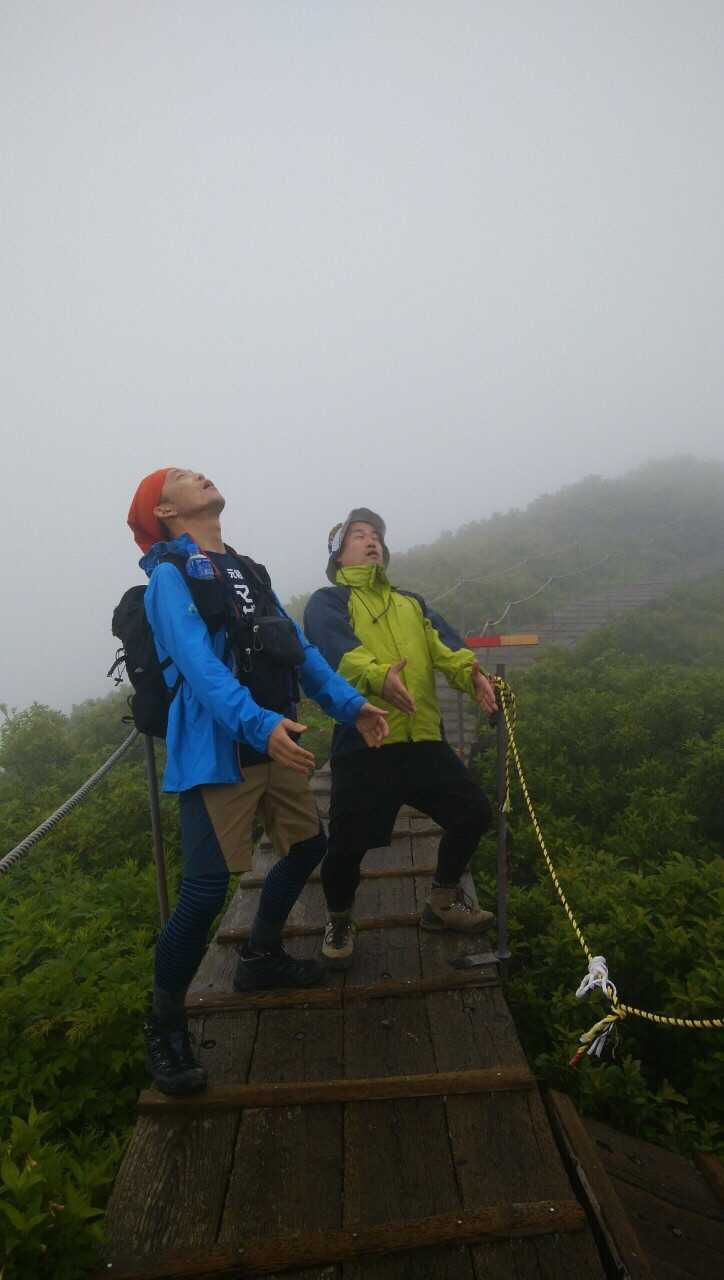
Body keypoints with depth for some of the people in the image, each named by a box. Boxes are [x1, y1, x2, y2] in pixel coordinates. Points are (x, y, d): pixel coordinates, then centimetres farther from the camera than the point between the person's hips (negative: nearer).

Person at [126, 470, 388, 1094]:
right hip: (219, 750, -8)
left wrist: (349, 703, 4)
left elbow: (298, 647, 13)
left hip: (275, 741, 9)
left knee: (307, 845, 19)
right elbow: (198, 662, -23)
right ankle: (164, 1026, 16)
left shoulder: (245, 570, 17)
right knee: (206, 890, -8)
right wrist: (259, 725, -37)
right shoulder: (170, 574, -8)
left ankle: (260, 959, 41)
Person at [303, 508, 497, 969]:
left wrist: (470, 672, -18)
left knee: (473, 812, 7)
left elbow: (443, 643, 3)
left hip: (424, 739, 5)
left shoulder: (412, 602, 23)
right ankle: (340, 920, 27)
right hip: (363, 741, -5)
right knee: (348, 843, -6)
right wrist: (378, 676, -37)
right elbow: (339, 649, -16)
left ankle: (444, 902, 32)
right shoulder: (328, 602, 6)